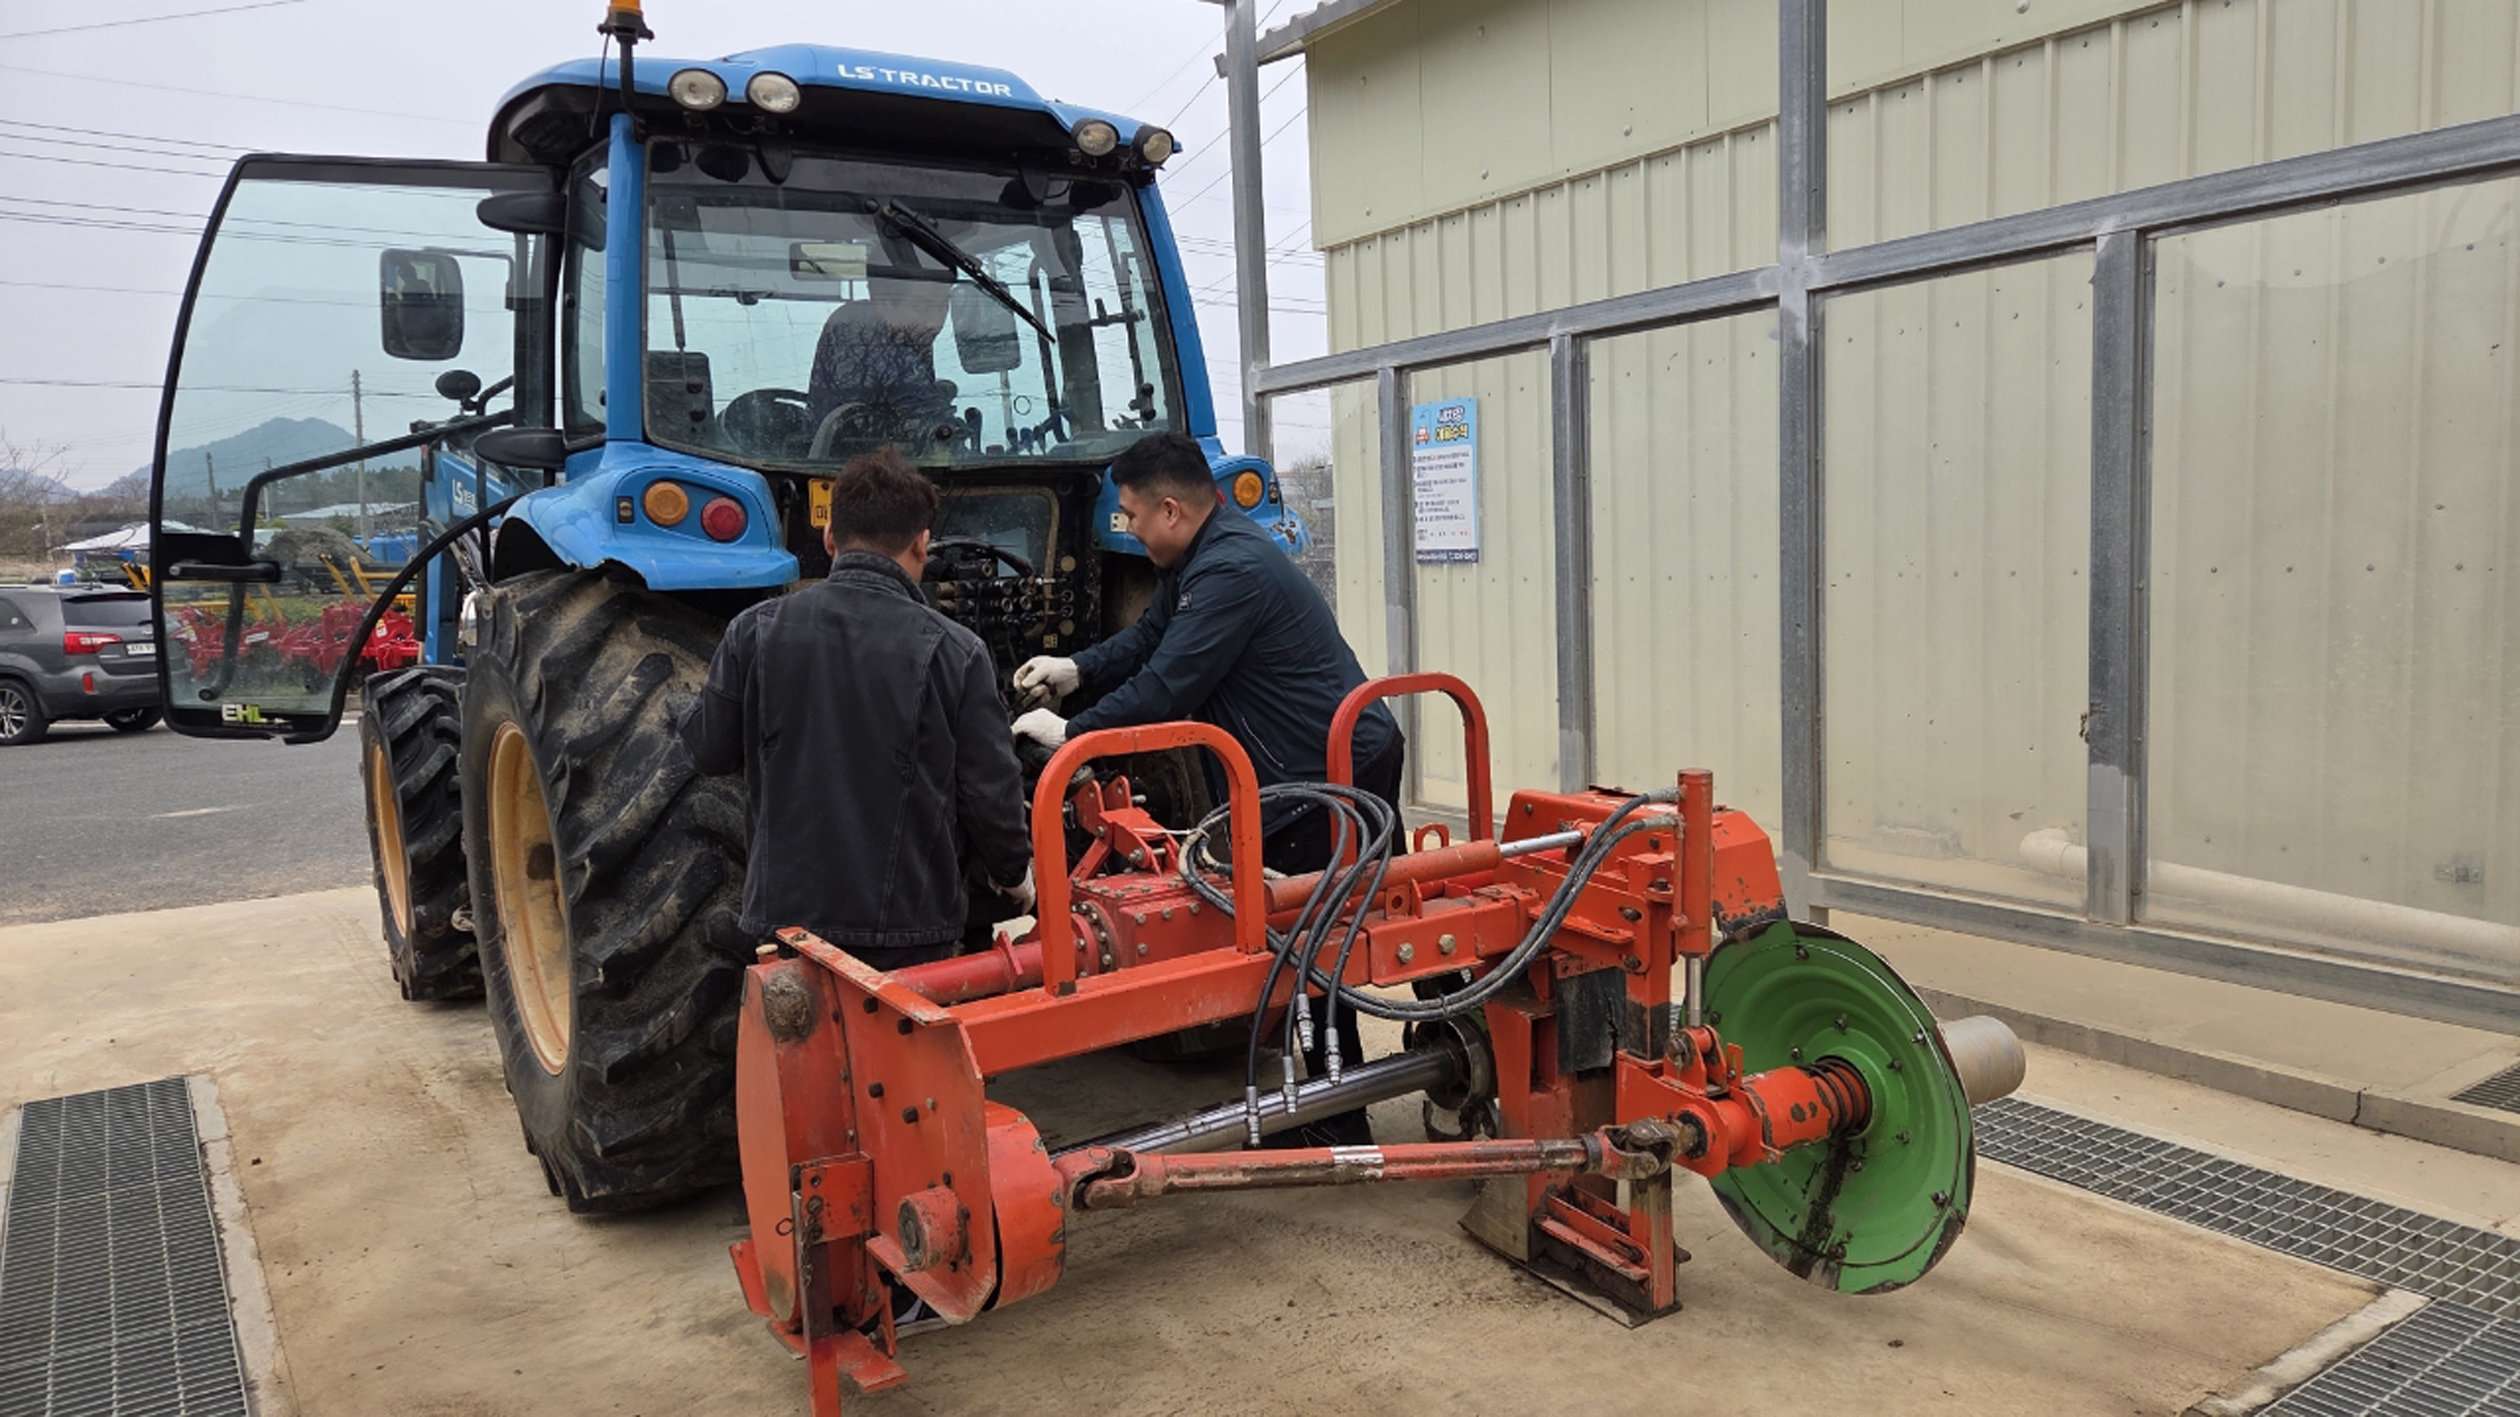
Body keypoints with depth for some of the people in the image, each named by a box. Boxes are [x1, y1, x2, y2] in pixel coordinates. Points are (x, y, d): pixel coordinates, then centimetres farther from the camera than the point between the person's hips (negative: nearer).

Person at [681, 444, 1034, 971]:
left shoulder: (755, 631, -5)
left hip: (786, 912, 2)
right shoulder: (953, 651, -12)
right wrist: (1014, 873, 10)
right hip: (910, 928, -2)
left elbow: (707, 750, 5)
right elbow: (990, 791, -8)